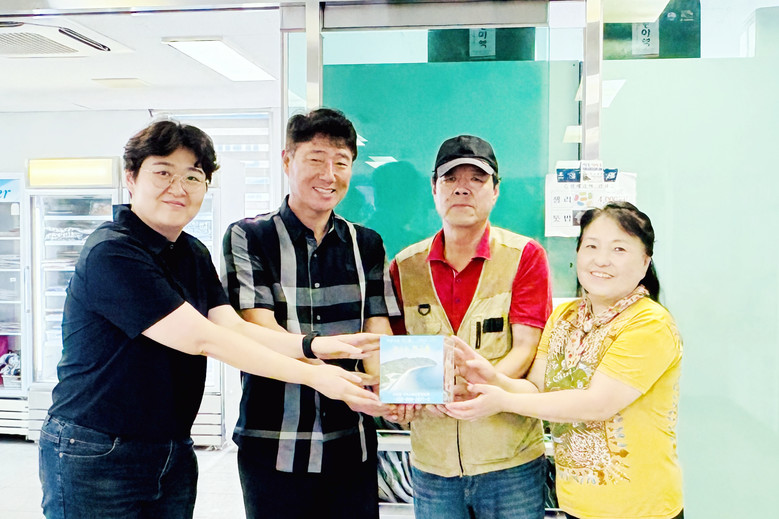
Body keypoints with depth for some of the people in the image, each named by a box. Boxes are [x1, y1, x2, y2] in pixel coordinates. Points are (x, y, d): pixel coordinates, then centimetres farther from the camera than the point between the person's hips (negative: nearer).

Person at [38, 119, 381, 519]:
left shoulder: (194, 255, 8)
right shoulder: (110, 253, -20)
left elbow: (234, 327, -4)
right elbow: (201, 339, -24)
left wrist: (316, 345, -20)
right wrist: (311, 375, -24)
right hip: (93, 459, -7)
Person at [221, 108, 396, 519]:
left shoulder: (367, 245, 8)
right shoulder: (248, 238, -2)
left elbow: (377, 330, 0)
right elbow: (261, 332, -14)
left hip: (352, 443, 3)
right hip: (272, 445, -2)